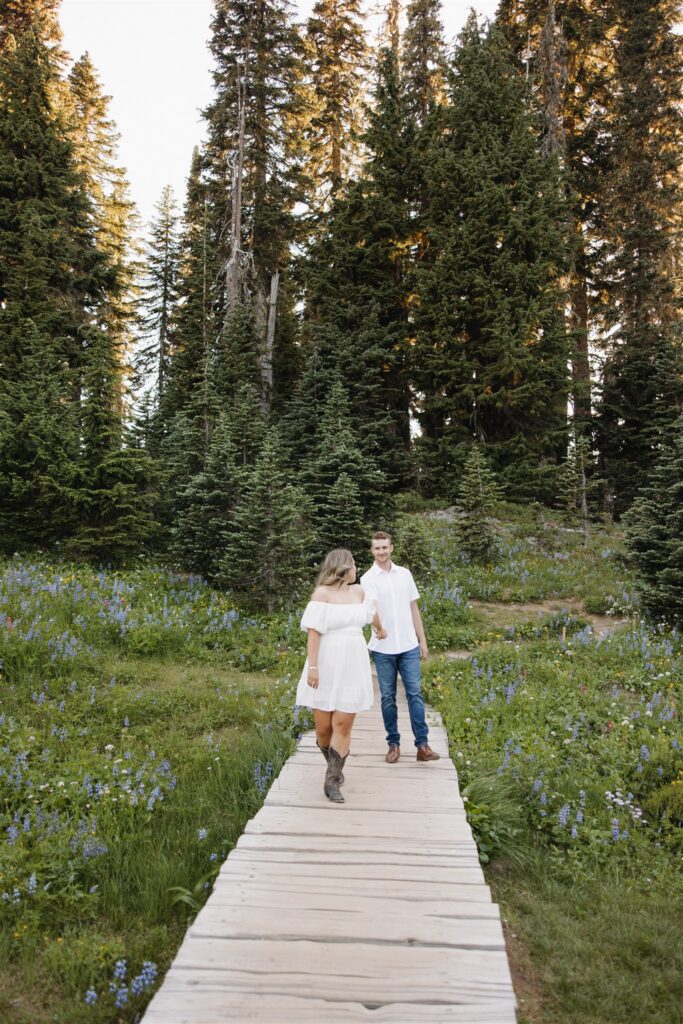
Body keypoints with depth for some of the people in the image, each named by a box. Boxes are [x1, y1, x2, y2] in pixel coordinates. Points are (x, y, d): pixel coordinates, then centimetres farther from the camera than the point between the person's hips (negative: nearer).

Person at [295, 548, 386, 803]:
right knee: (323, 727, 3)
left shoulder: (358, 591, 10)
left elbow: (372, 612, 32)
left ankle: (332, 782, 4)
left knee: (343, 726, -4)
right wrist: (312, 667, -19)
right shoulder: (322, 593, -8)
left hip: (352, 669, 4)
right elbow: (314, 632, -13)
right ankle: (335, 766, 31)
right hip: (326, 668, -4)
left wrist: (380, 630, 49)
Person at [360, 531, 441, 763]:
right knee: (388, 697, 6)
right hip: (383, 648, -2)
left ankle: (422, 745, 3)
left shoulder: (405, 574, 7)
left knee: (415, 693, 0)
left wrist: (423, 640, 9)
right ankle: (393, 744, 16)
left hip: (409, 646, 2)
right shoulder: (368, 579, -4)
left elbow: (414, 609, 12)